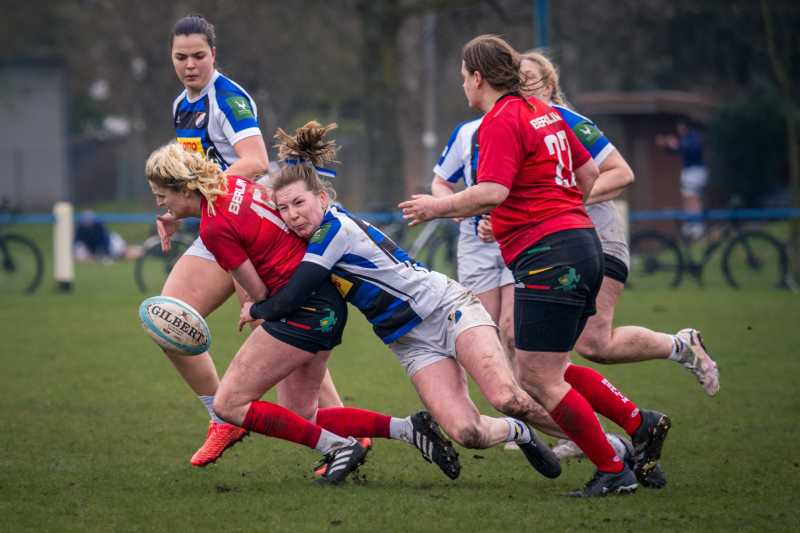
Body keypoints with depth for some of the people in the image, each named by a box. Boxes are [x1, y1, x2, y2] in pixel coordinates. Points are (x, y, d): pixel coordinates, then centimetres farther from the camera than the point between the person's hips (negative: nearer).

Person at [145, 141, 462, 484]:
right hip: (326, 305, 10)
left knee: (229, 405, -6)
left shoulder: (215, 227, -18)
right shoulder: (232, 183, 7)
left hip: (305, 310, -10)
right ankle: (407, 428, 7)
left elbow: (260, 294, -11)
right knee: (301, 418, 14)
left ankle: (337, 446, -7)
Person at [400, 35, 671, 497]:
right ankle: (641, 424, 14)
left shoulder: (501, 122, -11)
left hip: (547, 255, -10)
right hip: (582, 245, 10)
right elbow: (588, 172, 24)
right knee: (545, 372, 17)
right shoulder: (545, 114, 16)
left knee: (539, 378, -5)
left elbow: (491, 194, -22)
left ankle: (614, 472, -2)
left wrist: (438, 208, -9)